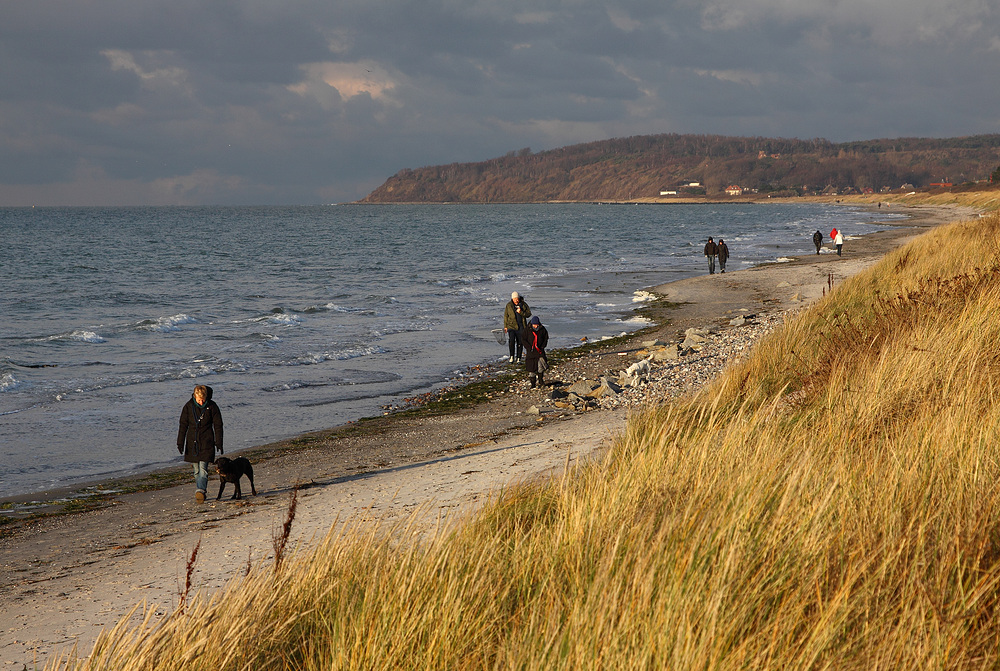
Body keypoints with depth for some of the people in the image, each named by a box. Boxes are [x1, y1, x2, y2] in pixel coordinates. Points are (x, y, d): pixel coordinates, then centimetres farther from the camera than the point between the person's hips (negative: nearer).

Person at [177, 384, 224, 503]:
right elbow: (183, 425, 4)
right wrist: (180, 443, 1)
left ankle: (199, 491, -27)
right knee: (197, 470, 8)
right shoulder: (188, 406, -2)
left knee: (203, 468, -15)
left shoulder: (212, 406, -7)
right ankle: (202, 493, 18)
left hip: (206, 442, -3)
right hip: (192, 442, 3)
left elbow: (218, 426, -1)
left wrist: (219, 443, -4)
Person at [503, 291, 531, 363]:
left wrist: (521, 312, -17)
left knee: (520, 343, 5)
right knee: (511, 340, -20)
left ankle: (518, 358, 16)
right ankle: (511, 357, -13)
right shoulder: (509, 305, 1)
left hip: (521, 327, 1)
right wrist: (505, 326, 3)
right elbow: (506, 316, 8)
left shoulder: (523, 304, 0)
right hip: (511, 326, -1)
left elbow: (529, 314, 0)